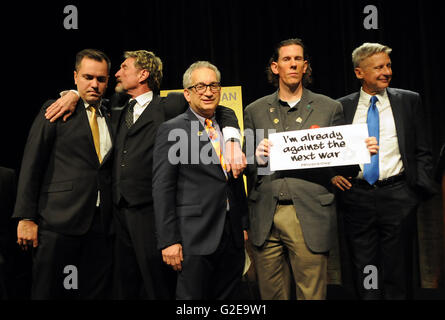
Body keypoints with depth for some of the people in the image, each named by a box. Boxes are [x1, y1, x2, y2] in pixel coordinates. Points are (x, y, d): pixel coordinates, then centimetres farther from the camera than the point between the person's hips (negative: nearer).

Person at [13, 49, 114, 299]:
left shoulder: (111, 116, 14)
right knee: (48, 292, 3)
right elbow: (31, 165, -2)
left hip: (101, 225, 4)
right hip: (59, 222, -4)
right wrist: (27, 218, -9)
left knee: (95, 292, 6)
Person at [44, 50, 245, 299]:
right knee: (125, 286, 14)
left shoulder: (169, 106, -3)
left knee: (158, 286, 0)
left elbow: (223, 112, -2)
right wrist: (73, 94, 9)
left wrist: (233, 144, -19)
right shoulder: (118, 106, 15)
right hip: (120, 209, 6)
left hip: (151, 211, -6)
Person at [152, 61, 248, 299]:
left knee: (226, 298, 12)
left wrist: (244, 225, 13)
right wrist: (168, 241, -13)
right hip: (195, 238, -5)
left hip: (232, 237, 6)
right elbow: (162, 189, -9)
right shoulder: (172, 130, -4)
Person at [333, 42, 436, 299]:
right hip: (357, 197, 1)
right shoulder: (342, 107, 6)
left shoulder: (409, 101, 5)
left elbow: (423, 151, 5)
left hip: (397, 194, -1)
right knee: (364, 275, 10)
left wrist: (420, 189, -4)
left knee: (398, 273, 7)